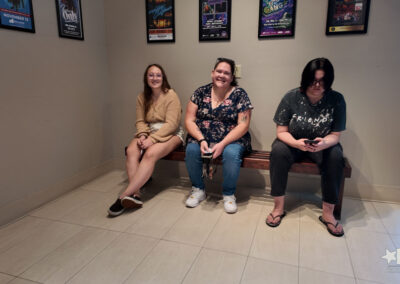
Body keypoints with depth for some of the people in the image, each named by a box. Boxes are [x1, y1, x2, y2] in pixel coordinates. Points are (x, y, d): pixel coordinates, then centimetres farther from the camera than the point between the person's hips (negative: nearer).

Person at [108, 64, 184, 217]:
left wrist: (152, 139, -23)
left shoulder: (171, 95, -7)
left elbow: (171, 123, -15)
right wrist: (142, 135, -15)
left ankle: (124, 196, -36)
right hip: (149, 132, 5)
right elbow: (140, 121, 8)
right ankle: (136, 194, -33)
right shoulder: (142, 97, 10)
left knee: (151, 154, -33)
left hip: (170, 134, -5)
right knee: (131, 151, -26)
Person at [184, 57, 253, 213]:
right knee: (191, 150, -27)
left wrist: (222, 144, -21)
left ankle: (229, 194, -7)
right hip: (202, 137, 2)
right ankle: (198, 189, -2)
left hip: (231, 139, -2)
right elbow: (189, 121, 1)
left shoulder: (239, 94, -2)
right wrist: (201, 140, -17)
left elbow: (243, 125, -9)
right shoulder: (201, 92, 5)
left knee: (231, 153, -33)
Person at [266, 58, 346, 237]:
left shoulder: (337, 100, -11)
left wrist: (324, 143, -34)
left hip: (323, 144, 1)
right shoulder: (292, 97, -13)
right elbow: (281, 131, -11)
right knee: (278, 151, -31)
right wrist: (296, 143, -32)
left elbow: (335, 135, -9)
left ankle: (328, 212, -16)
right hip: (293, 141, 0)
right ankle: (278, 207, -19)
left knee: (336, 156, -30)